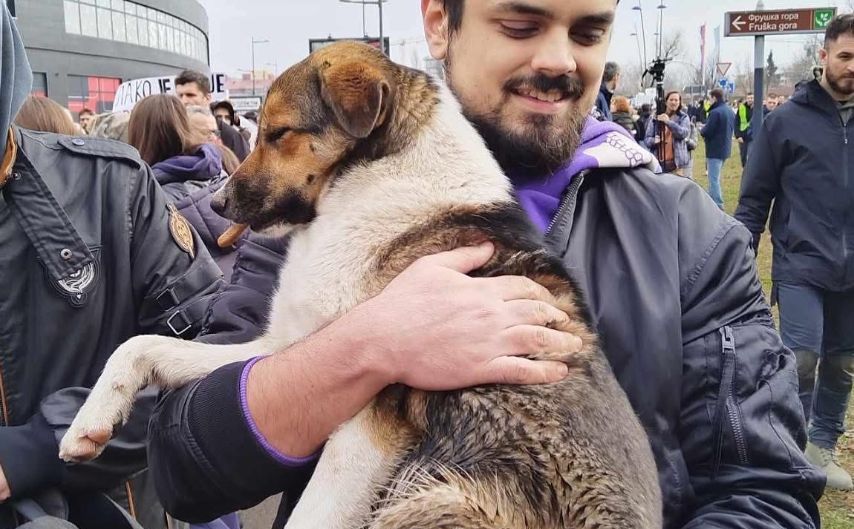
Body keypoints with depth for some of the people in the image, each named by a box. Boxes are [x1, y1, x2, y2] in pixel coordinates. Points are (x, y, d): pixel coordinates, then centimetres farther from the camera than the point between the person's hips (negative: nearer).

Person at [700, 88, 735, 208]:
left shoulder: (715, 112, -20)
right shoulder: (730, 111, 9)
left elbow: (707, 132, -20)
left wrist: (702, 129, 3)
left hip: (715, 150, -9)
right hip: (725, 148, 9)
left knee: (714, 179, -5)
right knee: (716, 177, 21)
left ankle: (718, 205, -7)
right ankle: (714, 200, 29)